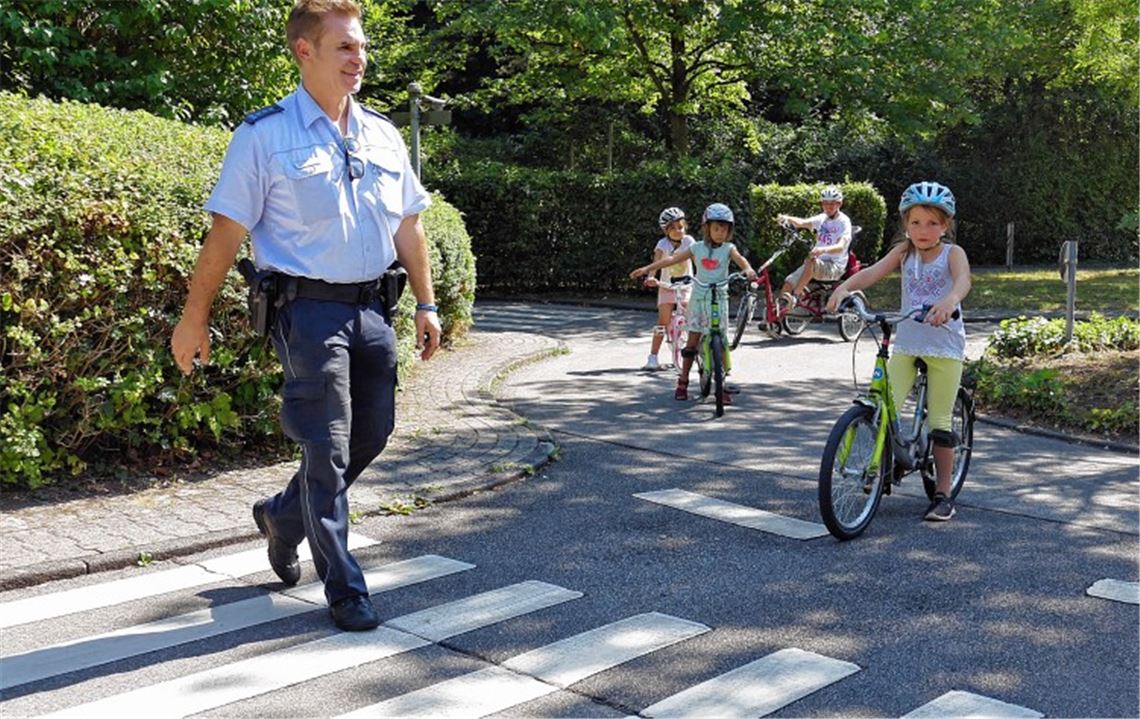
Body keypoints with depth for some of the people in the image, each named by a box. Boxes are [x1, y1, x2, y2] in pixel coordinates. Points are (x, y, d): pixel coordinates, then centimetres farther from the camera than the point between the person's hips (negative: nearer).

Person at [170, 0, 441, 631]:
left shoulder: (383, 136, 11)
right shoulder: (265, 136, -6)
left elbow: (408, 226, 17)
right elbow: (226, 231, -5)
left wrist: (425, 304, 14)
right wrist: (194, 318, -4)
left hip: (372, 307, 6)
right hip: (309, 309, -6)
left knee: (371, 436, 13)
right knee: (328, 451, -2)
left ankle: (282, 516, 37)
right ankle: (344, 591, 10)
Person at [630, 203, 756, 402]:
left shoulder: (728, 248, -3)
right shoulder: (697, 248, 1)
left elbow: (739, 258, -23)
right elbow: (672, 259, 1)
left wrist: (748, 269, -46)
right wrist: (647, 269, -4)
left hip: (719, 299, -1)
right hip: (699, 298, 1)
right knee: (692, 341, 6)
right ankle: (683, 382, 15)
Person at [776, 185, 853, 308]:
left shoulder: (844, 222, -9)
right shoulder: (822, 218, 10)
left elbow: (841, 247, -25)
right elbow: (802, 222, -7)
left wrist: (824, 249, -46)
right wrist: (788, 219, -29)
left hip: (835, 267, -7)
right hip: (816, 265, 7)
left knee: (810, 261, -37)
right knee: (788, 283, -12)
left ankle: (795, 296, -33)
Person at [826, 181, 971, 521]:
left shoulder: (952, 252, -6)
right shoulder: (904, 251, 3)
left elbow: (963, 280, -26)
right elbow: (873, 271, -12)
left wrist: (949, 301, -49)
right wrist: (844, 287, -33)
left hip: (945, 346, -3)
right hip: (906, 343, 3)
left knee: (939, 422, 2)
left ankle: (942, 494, 14)